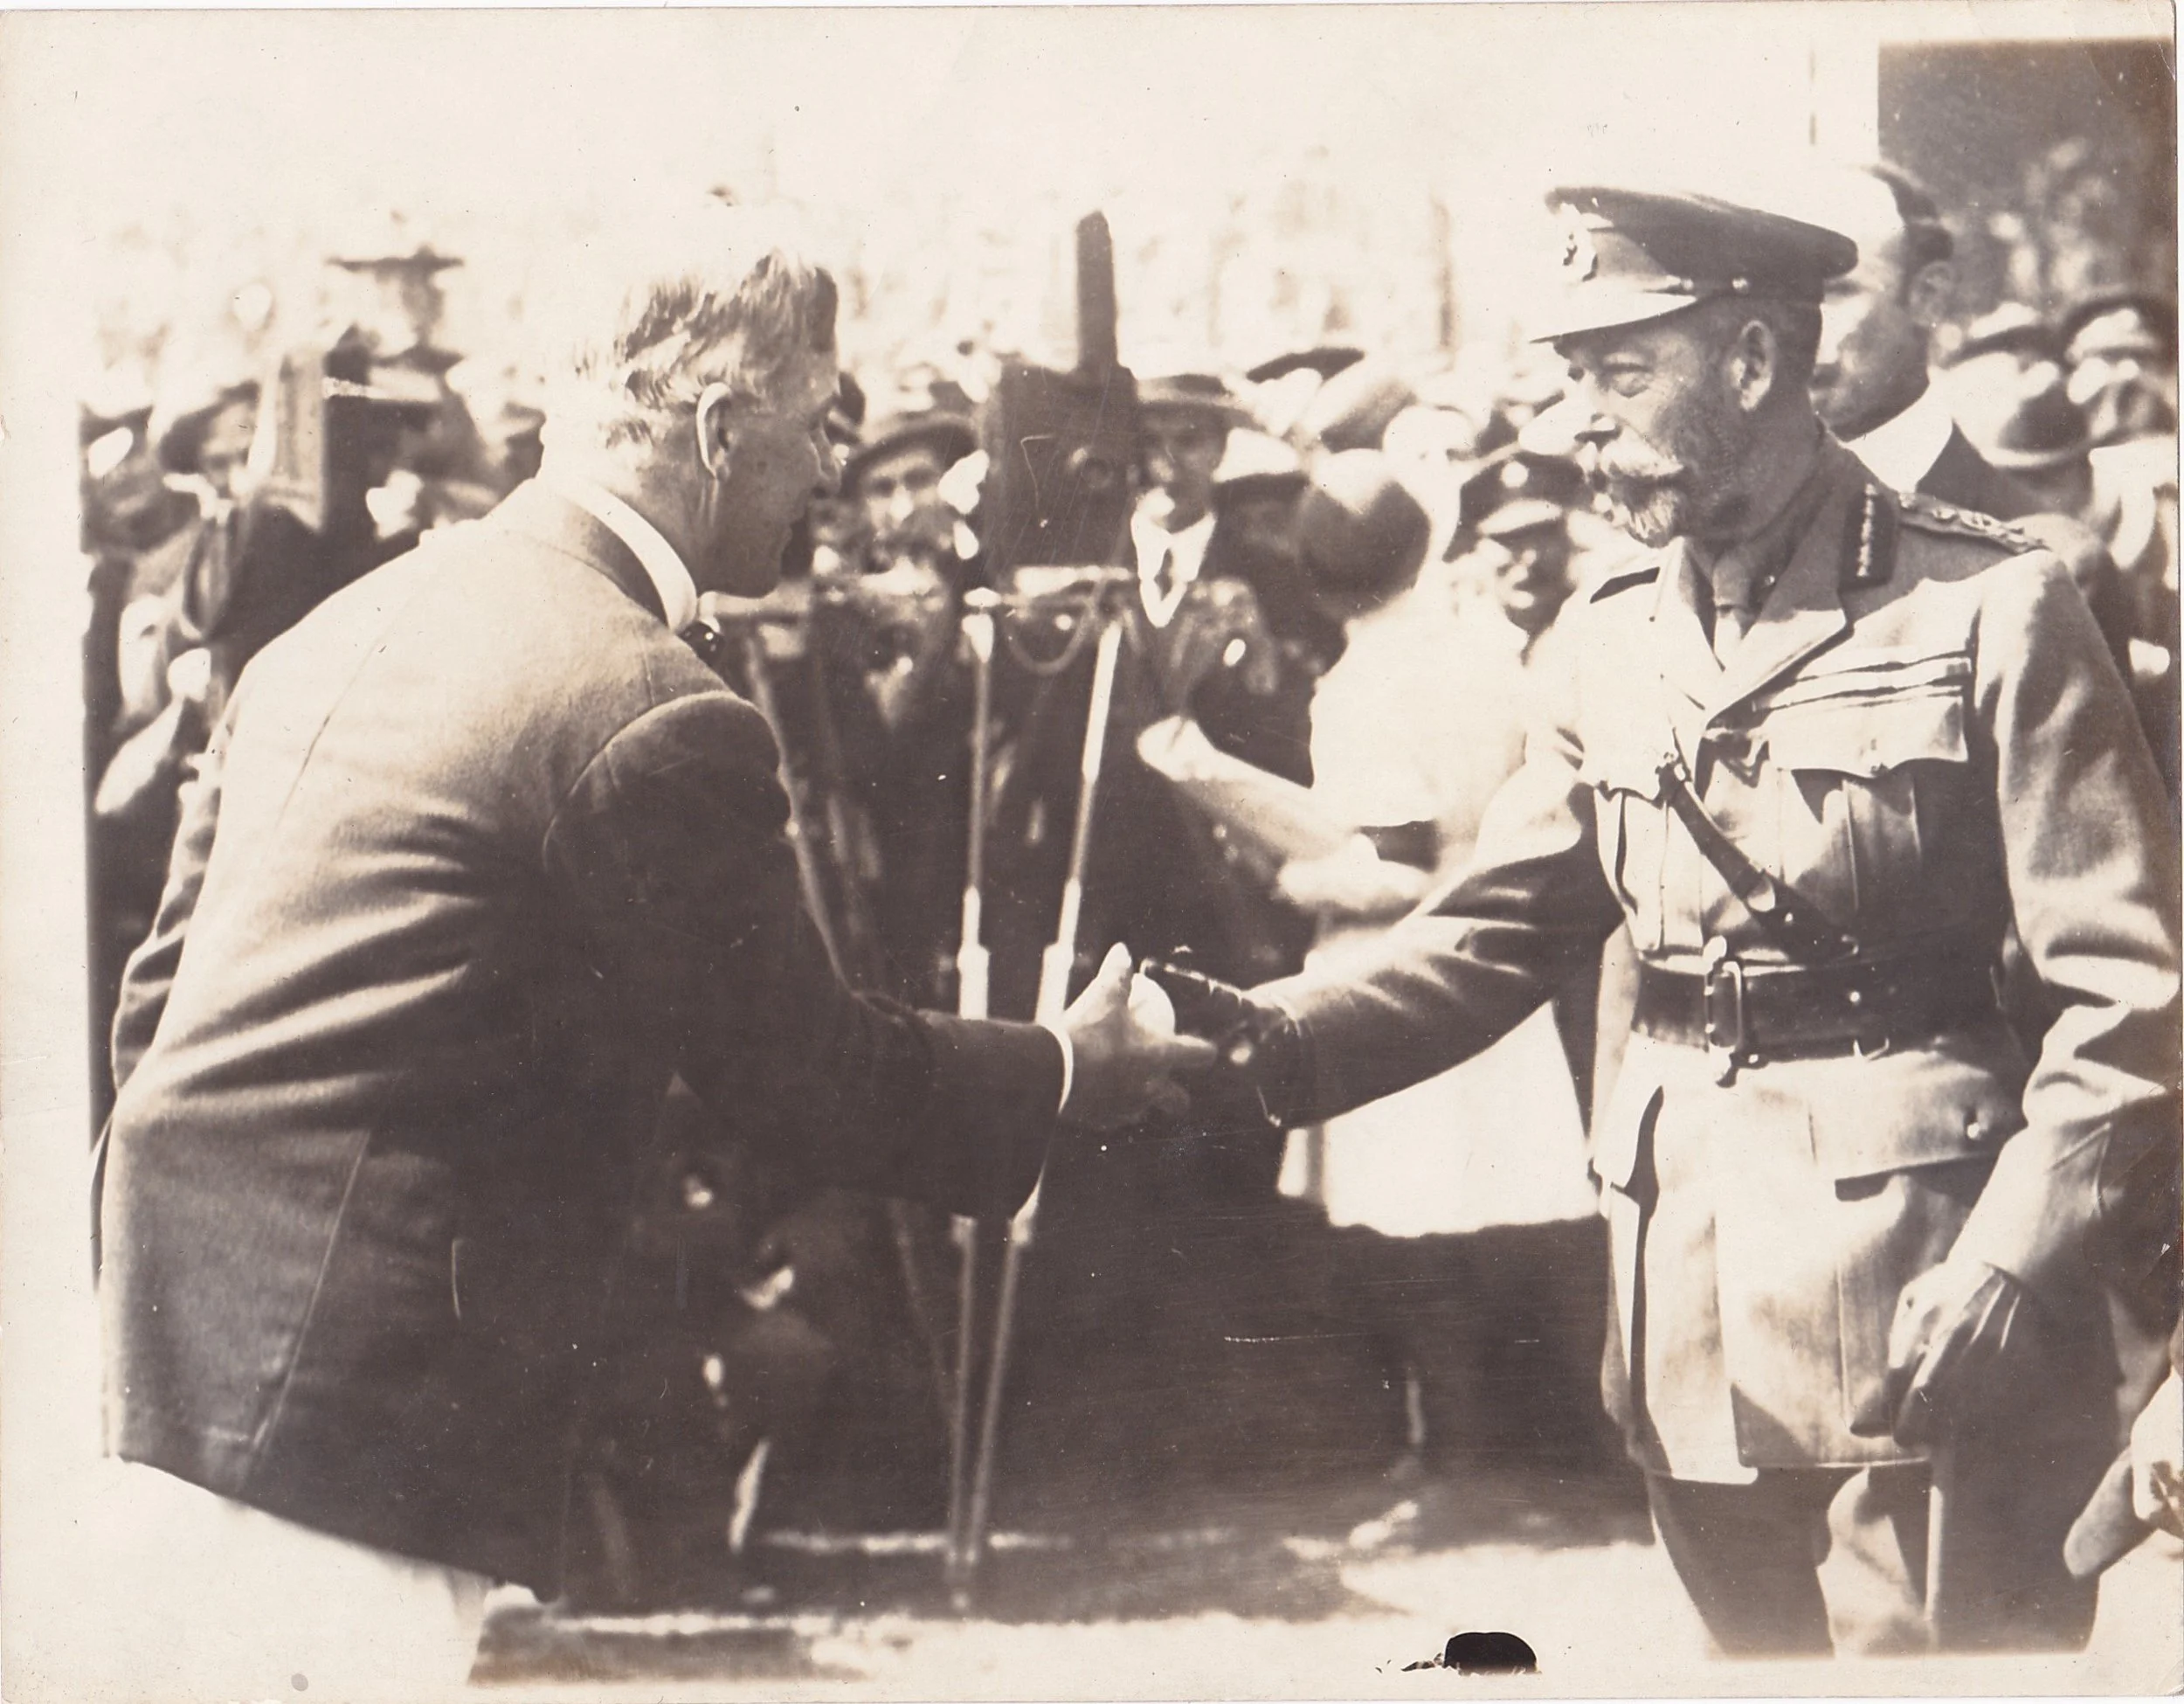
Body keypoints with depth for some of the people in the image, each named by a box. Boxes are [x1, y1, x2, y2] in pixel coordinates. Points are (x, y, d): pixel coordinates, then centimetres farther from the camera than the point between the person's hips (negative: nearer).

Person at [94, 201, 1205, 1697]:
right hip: (355, 1425, -9)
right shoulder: (656, 717, -14)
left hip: (180, 1343, 9)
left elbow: (162, 986, 18)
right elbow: (810, 1079, -5)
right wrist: (1076, 1071, 11)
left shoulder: (343, 629, 14)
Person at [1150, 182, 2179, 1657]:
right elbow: (1497, 933, 9)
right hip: (1687, 1288, 6)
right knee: (1761, 1645, 14)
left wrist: (2013, 1257, -20)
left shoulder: (1983, 608, -9)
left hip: (1911, 1280, -6)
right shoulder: (1620, 643, 10)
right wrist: (1276, 1039, -8)